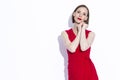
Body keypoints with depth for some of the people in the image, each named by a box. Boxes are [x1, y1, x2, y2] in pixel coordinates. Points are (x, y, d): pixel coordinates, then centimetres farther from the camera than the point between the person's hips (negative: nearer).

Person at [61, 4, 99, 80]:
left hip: (88, 70, 0)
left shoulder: (90, 33, 2)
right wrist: (79, 31, -6)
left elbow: (83, 48, -16)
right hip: (74, 70, 0)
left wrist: (83, 29, -7)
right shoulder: (65, 33, 2)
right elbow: (72, 49, -14)